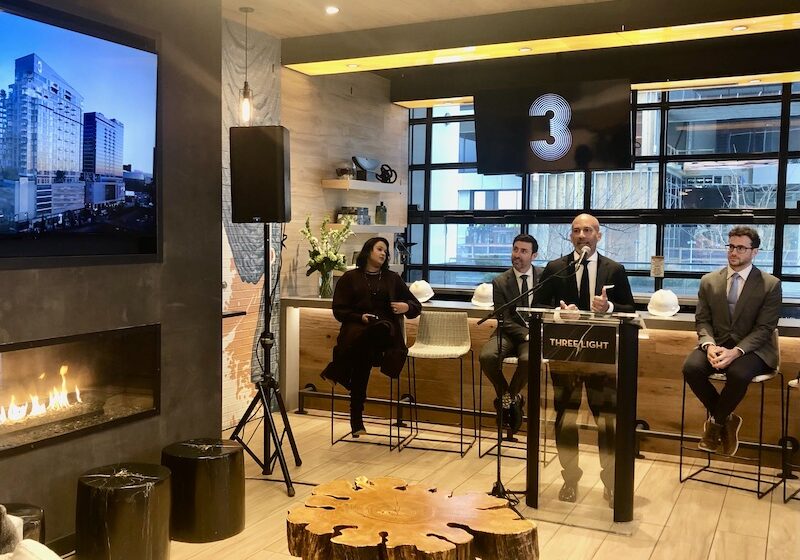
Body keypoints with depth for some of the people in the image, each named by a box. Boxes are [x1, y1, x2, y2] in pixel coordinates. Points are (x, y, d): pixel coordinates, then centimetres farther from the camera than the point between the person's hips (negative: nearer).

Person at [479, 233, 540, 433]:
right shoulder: (500, 282, 1)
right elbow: (505, 320, -5)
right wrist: (527, 334, -21)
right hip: (509, 333, 1)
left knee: (528, 359, -35)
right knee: (486, 356, -29)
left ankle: (508, 397, -4)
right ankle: (507, 396, 0)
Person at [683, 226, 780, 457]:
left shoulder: (771, 284, -3)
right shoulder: (709, 281, 7)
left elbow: (764, 329, -8)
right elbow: (702, 320, 6)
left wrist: (735, 351, -24)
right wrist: (709, 345, -17)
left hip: (752, 348, -3)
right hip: (716, 344, 3)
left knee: (738, 374, -36)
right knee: (691, 367, -28)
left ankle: (715, 422, -7)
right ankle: (725, 419, -4)